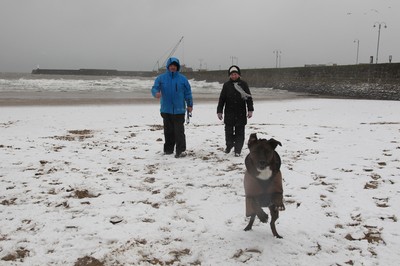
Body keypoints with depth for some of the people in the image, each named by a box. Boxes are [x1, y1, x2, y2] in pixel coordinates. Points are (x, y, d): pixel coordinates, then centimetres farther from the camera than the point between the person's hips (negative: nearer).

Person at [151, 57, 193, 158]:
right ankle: (168, 149, 23)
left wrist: (190, 105, -1)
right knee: (168, 131, 12)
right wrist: (156, 93, -28)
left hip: (179, 110, -2)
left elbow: (188, 92, 5)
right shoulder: (161, 78, 4)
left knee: (179, 131, -7)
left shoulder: (182, 79, 3)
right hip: (166, 110, 2)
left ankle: (181, 150, -6)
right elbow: (154, 88, -5)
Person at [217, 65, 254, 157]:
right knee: (229, 131, 5)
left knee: (240, 132, 3)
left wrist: (250, 110, -3)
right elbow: (221, 99, 6)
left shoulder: (243, 84, 2)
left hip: (241, 113, -1)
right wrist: (219, 111, 3)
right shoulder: (226, 85, 3)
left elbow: (249, 97, 3)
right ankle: (229, 145, 30)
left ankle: (238, 150, 12)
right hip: (229, 113, 1)